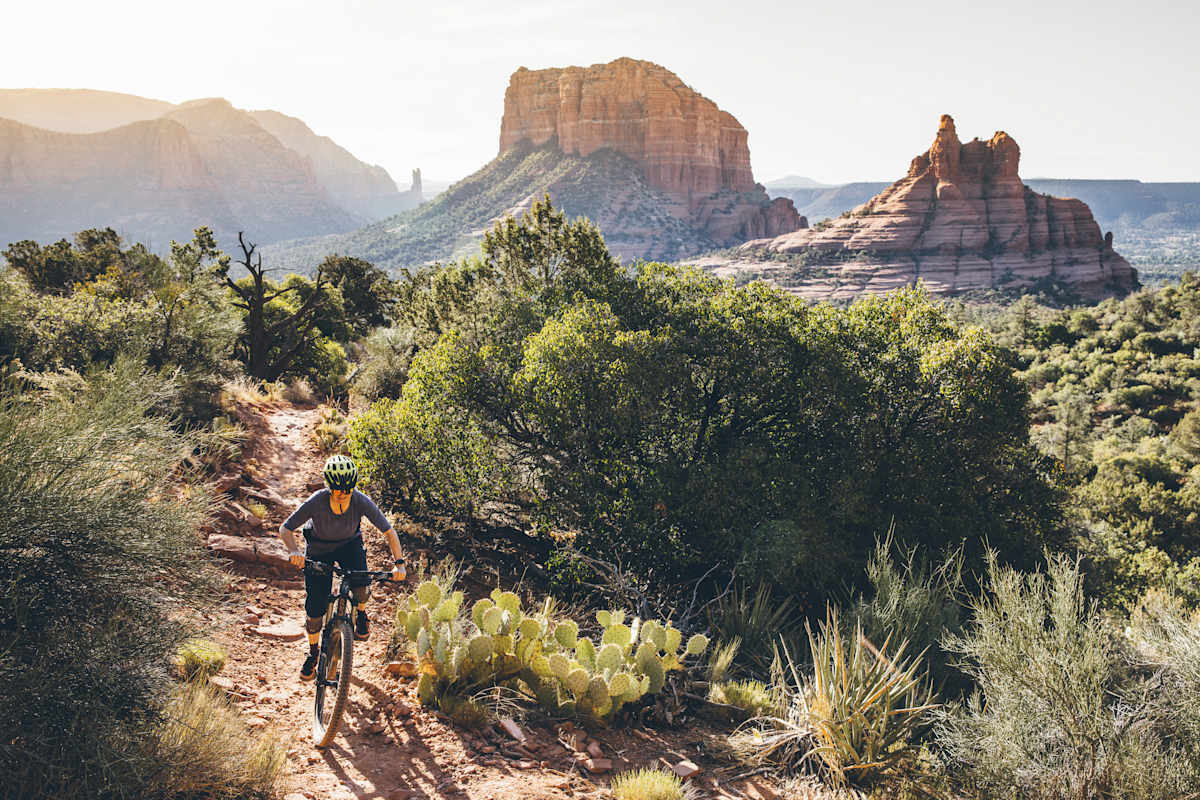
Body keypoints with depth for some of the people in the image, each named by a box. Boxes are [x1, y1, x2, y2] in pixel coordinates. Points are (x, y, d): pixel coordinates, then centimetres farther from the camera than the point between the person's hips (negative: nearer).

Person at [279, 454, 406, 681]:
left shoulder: (361, 502, -29)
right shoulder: (316, 502, -32)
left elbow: (389, 532, -21)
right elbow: (285, 529, -24)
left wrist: (398, 563, -31)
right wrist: (294, 551, -44)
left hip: (350, 545, 0)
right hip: (319, 549, 0)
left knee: (361, 587, -28)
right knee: (315, 610, -4)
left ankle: (361, 613, 9)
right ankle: (313, 652, 26)